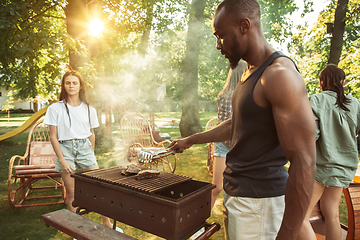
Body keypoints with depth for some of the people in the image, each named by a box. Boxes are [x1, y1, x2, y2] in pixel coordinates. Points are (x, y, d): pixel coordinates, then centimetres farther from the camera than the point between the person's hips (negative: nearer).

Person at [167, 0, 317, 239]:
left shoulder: (279, 75, -21)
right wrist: (190, 140, 26)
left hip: (258, 200, -9)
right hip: (235, 192, 9)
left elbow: (304, 165, -24)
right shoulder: (250, 74, 11)